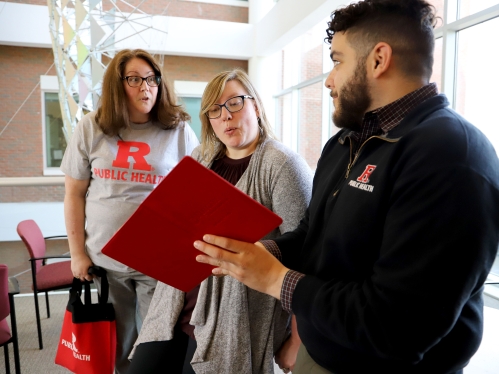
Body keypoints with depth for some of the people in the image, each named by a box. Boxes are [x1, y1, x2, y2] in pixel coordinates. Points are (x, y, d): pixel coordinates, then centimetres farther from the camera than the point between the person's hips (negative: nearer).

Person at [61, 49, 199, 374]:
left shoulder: (179, 131, -4)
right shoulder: (91, 128, 1)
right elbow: (75, 194, 5)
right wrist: (78, 253, 4)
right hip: (104, 258, 2)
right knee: (114, 347, 21)